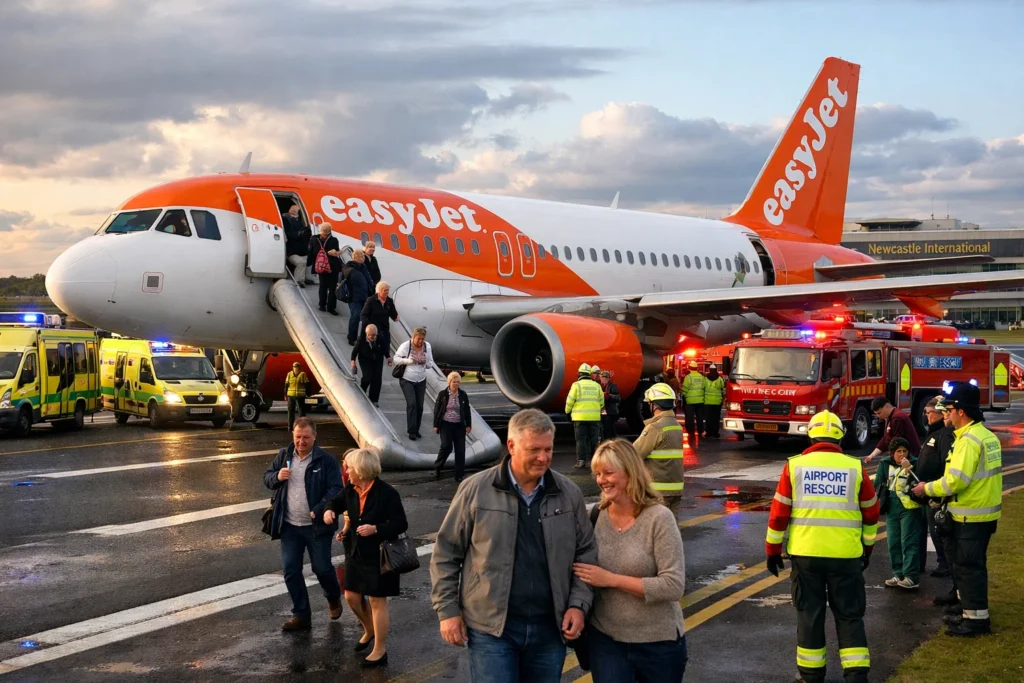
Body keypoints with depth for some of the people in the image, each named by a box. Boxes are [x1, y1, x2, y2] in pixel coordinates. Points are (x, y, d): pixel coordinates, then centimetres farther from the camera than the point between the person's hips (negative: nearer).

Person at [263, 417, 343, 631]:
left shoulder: (326, 460, -10)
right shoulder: (283, 456, 4)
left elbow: (336, 489, -15)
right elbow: (266, 478, 13)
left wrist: (320, 510, -29)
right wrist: (277, 477, -11)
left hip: (317, 526, -4)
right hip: (289, 526, 4)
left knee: (322, 568, 5)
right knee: (290, 571, 4)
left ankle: (333, 598, 36)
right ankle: (301, 615, 16)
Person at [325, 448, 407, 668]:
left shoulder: (386, 492, -21)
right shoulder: (351, 490, -1)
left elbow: (401, 524, -18)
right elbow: (338, 502, 18)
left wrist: (376, 529, -29)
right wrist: (330, 510, -5)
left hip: (379, 555, -7)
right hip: (356, 553, 7)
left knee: (377, 601, 2)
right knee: (352, 596, 14)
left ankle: (380, 651, 15)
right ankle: (369, 630, 42)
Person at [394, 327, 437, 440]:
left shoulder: (427, 346, -5)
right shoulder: (406, 345, -15)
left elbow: (430, 364, 4)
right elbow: (396, 358, -8)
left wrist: (427, 363, -19)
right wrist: (408, 360, -22)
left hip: (421, 381, 4)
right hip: (407, 380, -4)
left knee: (419, 406, 5)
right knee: (412, 404, -15)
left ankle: (416, 430, 19)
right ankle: (412, 431, -10)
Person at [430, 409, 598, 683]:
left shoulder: (569, 493, 4)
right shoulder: (475, 490, -4)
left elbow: (585, 553, 11)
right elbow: (445, 554, 1)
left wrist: (579, 604, -1)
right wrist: (448, 610, -3)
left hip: (550, 628, 3)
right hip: (492, 627, -3)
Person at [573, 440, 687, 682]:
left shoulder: (659, 518, -14)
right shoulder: (595, 517, -2)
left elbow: (674, 586, -20)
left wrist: (611, 579, -21)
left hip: (658, 642, -2)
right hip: (605, 639, 3)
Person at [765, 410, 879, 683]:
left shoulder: (795, 465, 0)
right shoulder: (855, 467, 2)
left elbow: (779, 512, 1)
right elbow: (871, 512, 10)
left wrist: (773, 549, 11)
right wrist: (867, 547, 23)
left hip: (805, 553, 0)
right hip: (846, 554, 0)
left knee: (809, 614, 10)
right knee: (849, 615, 9)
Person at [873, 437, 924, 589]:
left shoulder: (914, 463, -5)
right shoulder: (885, 464, 5)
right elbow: (878, 483, 9)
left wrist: (909, 469, -25)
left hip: (909, 508, -5)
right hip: (891, 508, 5)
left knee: (908, 541, -7)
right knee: (893, 543, 9)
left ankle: (911, 576, -7)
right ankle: (898, 574, 18)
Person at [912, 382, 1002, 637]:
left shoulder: (969, 440, -21)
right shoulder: (988, 436, 10)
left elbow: (956, 480, -26)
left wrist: (927, 488, -10)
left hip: (970, 516, -10)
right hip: (986, 513, 10)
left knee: (967, 566, -3)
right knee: (973, 564, 19)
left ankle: (977, 618, 1)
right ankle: (971, 608, 29)